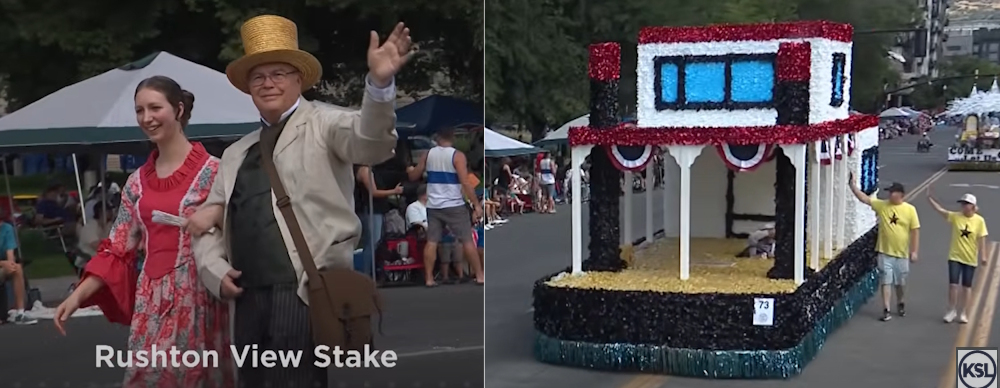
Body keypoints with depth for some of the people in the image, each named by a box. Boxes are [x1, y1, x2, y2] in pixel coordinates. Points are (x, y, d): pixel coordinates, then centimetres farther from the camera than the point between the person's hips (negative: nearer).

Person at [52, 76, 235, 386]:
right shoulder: (138, 181, 12)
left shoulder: (211, 171, -4)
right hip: (151, 299, 5)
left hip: (196, 296, -5)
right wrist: (77, 295, 5)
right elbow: (118, 249, 13)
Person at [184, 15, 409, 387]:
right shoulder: (236, 153, 22)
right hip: (249, 297, 6)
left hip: (307, 291, -6)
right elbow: (208, 222, 23)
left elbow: (369, 143, -17)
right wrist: (216, 271, 3)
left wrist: (380, 81, -35)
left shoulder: (322, 124, 4)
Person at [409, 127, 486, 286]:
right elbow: (465, 183, -16)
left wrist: (410, 170, 38)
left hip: (433, 206, 4)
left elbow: (413, 176, 15)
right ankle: (479, 276, 5)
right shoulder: (457, 156, -9)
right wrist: (476, 204, -12)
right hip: (454, 205, -4)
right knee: (467, 240, 2)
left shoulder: (428, 154, 5)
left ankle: (429, 279, 3)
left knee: (432, 242, 5)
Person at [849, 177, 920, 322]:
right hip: (885, 252, 0)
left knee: (901, 282, 14)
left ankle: (901, 304, 37)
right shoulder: (881, 205, -2)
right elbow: (864, 198, -8)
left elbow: (915, 231, -3)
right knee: (886, 281, -1)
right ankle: (886, 310, 2)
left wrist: (914, 251, -6)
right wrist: (853, 186, -22)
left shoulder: (910, 209, -5)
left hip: (902, 253, 0)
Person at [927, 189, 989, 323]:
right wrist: (930, 198, -23)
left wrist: (983, 255, -11)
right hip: (955, 257, 1)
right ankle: (952, 310, 14)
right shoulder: (955, 217, -6)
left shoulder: (979, 220, -8)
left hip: (970, 259, -1)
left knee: (966, 287, 8)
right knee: (953, 284, -3)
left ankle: (963, 313, 19)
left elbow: (982, 239, -7)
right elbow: (940, 210, -13)